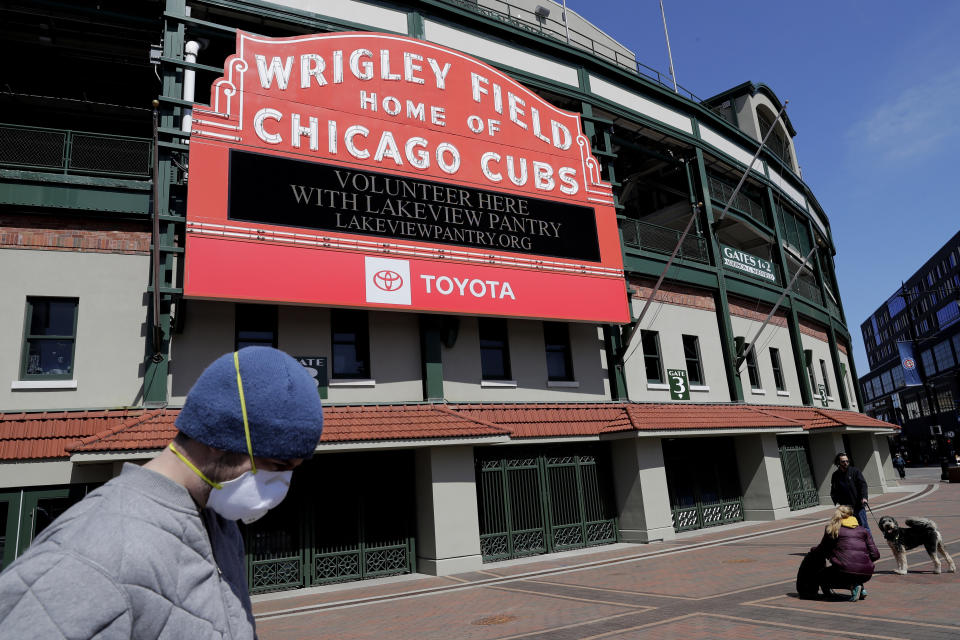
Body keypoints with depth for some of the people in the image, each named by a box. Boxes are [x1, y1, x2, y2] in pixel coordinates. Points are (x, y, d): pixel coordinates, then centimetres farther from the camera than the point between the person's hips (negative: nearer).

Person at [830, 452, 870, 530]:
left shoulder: (855, 471, 2)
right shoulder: (835, 475, 9)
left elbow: (863, 484, -6)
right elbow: (833, 491, 14)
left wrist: (864, 497, -20)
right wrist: (836, 500, -5)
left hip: (858, 505, -3)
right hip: (845, 508, 3)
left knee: (864, 526, -1)